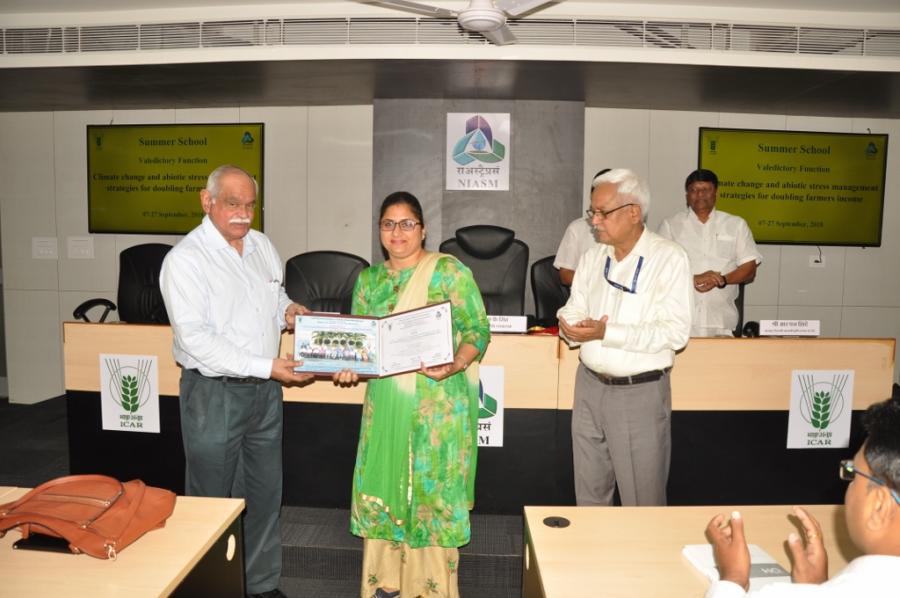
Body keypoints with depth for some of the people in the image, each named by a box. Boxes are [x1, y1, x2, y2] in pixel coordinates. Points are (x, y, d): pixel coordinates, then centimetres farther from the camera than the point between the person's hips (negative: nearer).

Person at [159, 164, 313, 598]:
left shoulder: (263, 246, 7)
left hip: (265, 389, 6)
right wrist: (266, 366, -24)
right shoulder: (185, 258, -13)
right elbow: (195, 338, -20)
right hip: (214, 392, -6)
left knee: (266, 494, 15)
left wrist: (287, 311, -3)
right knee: (212, 501, 9)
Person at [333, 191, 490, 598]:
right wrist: (349, 367, -9)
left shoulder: (449, 271, -5)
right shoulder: (369, 279, 10)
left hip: (439, 404, -4)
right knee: (383, 483, 10)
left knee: (434, 487, 4)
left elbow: (477, 330, -8)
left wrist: (453, 366, -25)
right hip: (385, 403, 5)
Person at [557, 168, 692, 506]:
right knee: (588, 490, 17)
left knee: (642, 497, 7)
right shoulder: (593, 256, 8)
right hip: (590, 385, 5)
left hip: (640, 392, -5)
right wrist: (572, 328, -15)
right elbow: (573, 312, 10)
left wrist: (607, 333, -25)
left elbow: (675, 333, -18)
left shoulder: (669, 258, -10)